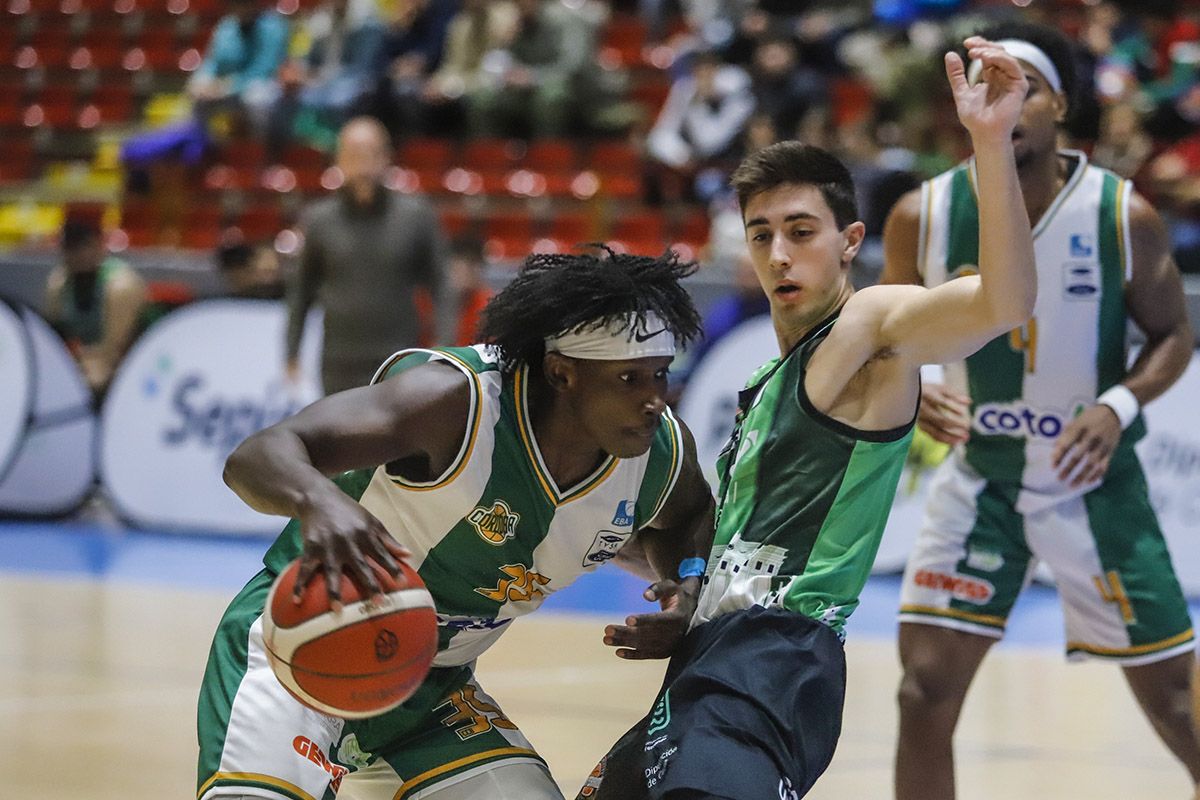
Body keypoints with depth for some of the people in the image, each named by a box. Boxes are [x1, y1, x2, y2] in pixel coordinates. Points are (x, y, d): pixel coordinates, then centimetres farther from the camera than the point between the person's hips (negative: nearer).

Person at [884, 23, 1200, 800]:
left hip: (1096, 482, -1)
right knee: (926, 691, -9)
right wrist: (910, 394, -19)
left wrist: (1121, 406, -20)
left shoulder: (1125, 216, -13)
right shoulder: (923, 217, -10)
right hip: (981, 479, 1)